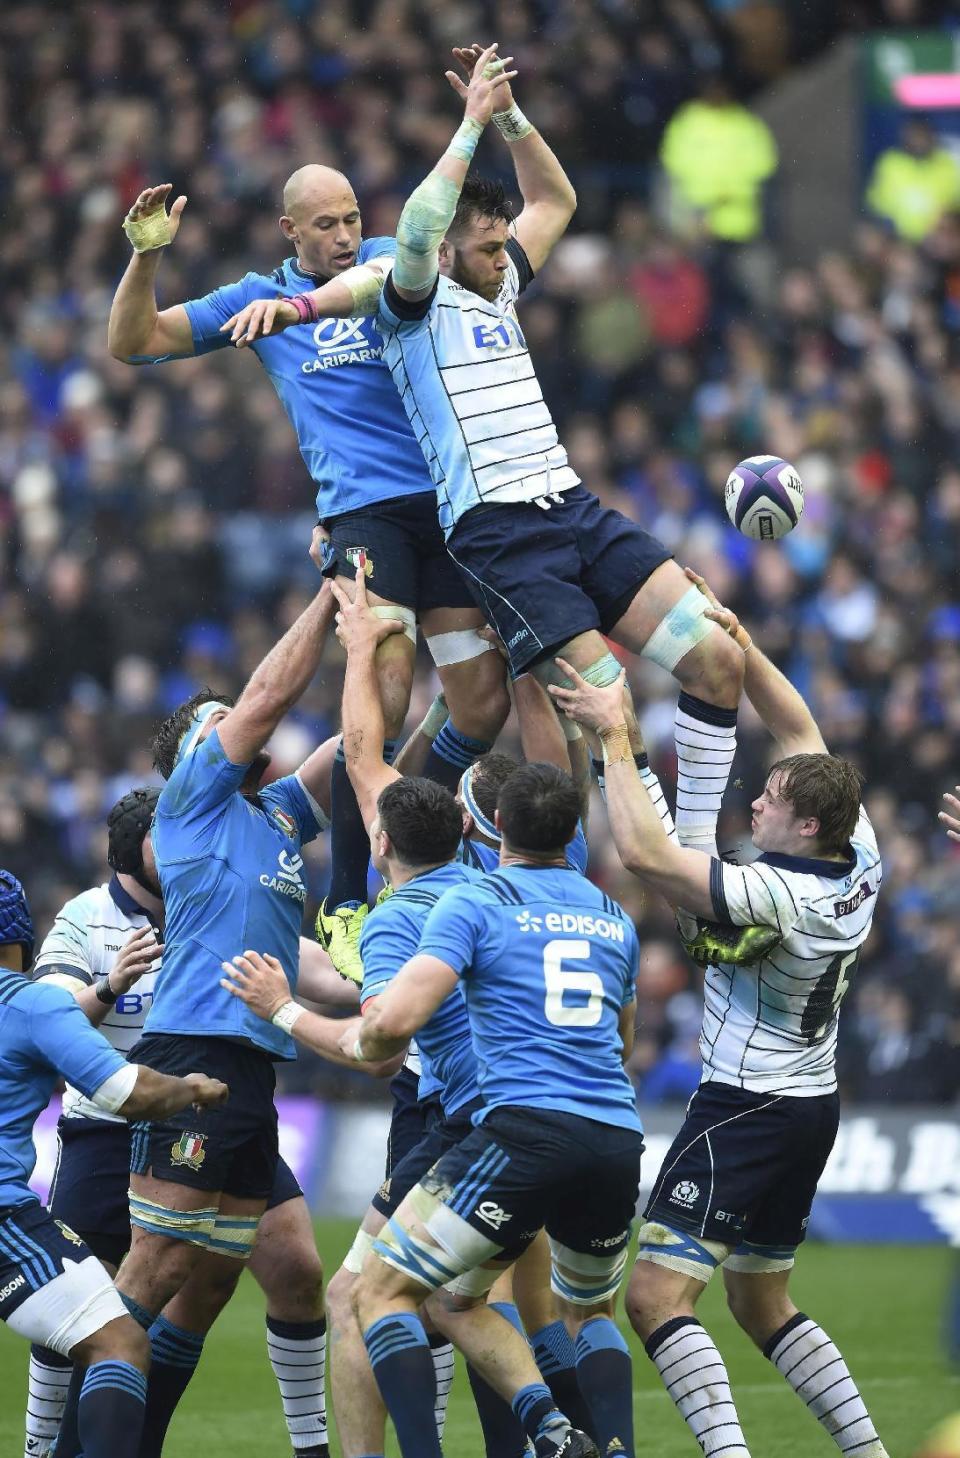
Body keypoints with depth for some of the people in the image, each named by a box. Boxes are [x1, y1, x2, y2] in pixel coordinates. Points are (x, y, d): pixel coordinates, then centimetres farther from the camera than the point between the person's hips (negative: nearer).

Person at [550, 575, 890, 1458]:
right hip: (812, 1108, 9)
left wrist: (616, 738, -23)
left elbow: (645, 853, -30)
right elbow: (800, 730, 9)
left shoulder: (775, 893, -25)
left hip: (746, 1111, -9)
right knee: (761, 1303, 21)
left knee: (656, 1296, -12)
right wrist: (738, 642, 5)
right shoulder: (859, 861, -2)